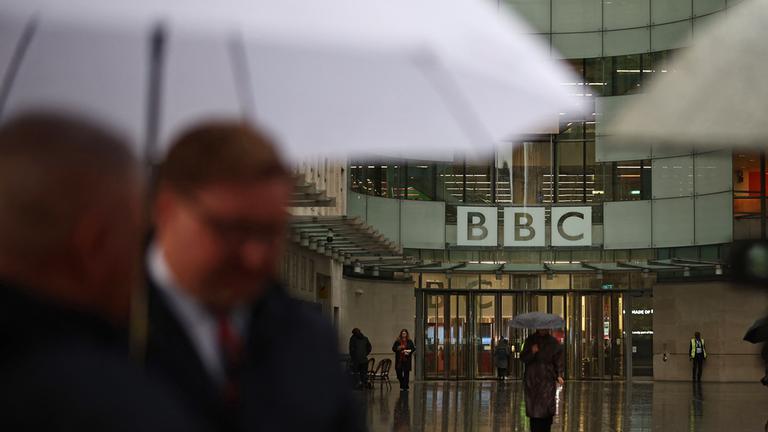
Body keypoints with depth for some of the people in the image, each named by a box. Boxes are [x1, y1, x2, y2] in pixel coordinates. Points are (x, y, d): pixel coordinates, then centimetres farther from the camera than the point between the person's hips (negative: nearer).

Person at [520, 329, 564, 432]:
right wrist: (532, 352, -15)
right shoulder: (530, 340, 7)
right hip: (532, 380, 0)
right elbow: (523, 358, 4)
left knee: (547, 410, -8)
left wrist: (559, 376, -6)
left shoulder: (553, 342, 6)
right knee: (533, 411, -3)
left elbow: (558, 361, 5)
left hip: (547, 380, 0)